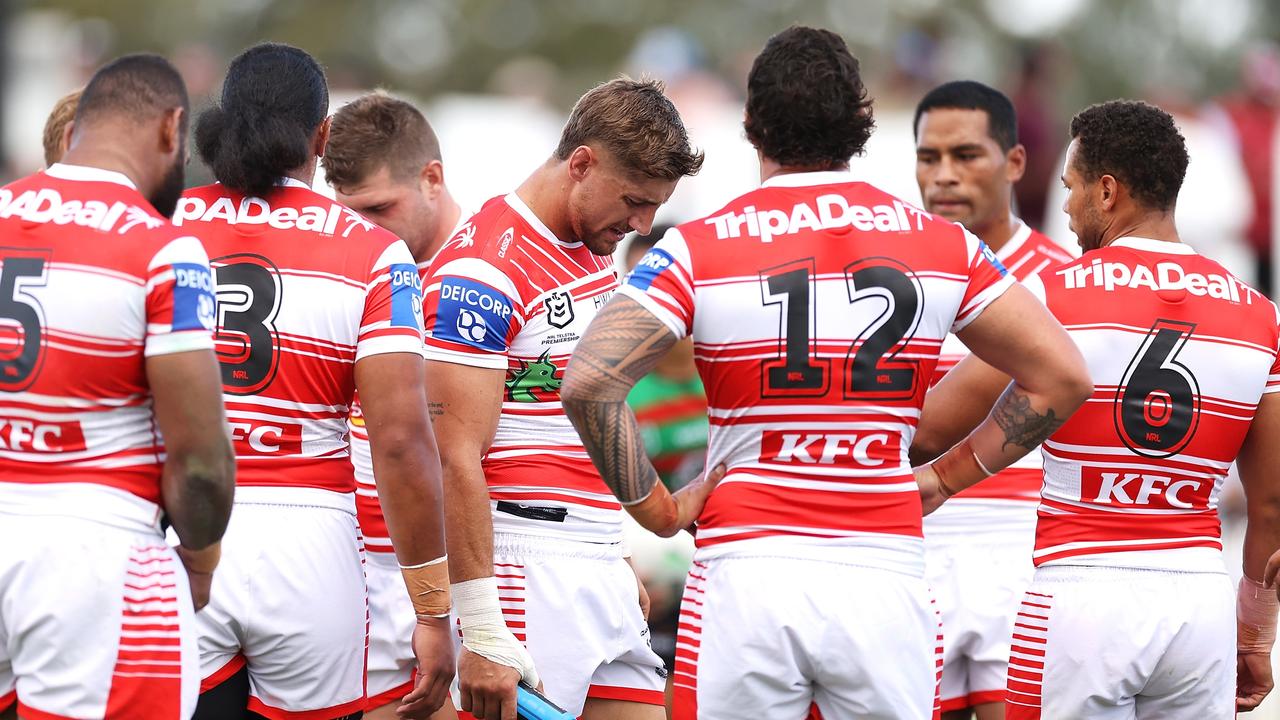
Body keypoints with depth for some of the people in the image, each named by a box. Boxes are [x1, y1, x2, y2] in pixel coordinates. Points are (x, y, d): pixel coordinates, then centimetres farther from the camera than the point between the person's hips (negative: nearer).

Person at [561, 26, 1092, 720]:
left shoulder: (698, 249, -2)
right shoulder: (941, 245, 6)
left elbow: (590, 382, -12)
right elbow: (1062, 378, 9)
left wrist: (653, 507, 1)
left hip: (745, 572, -2)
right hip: (885, 573, 2)